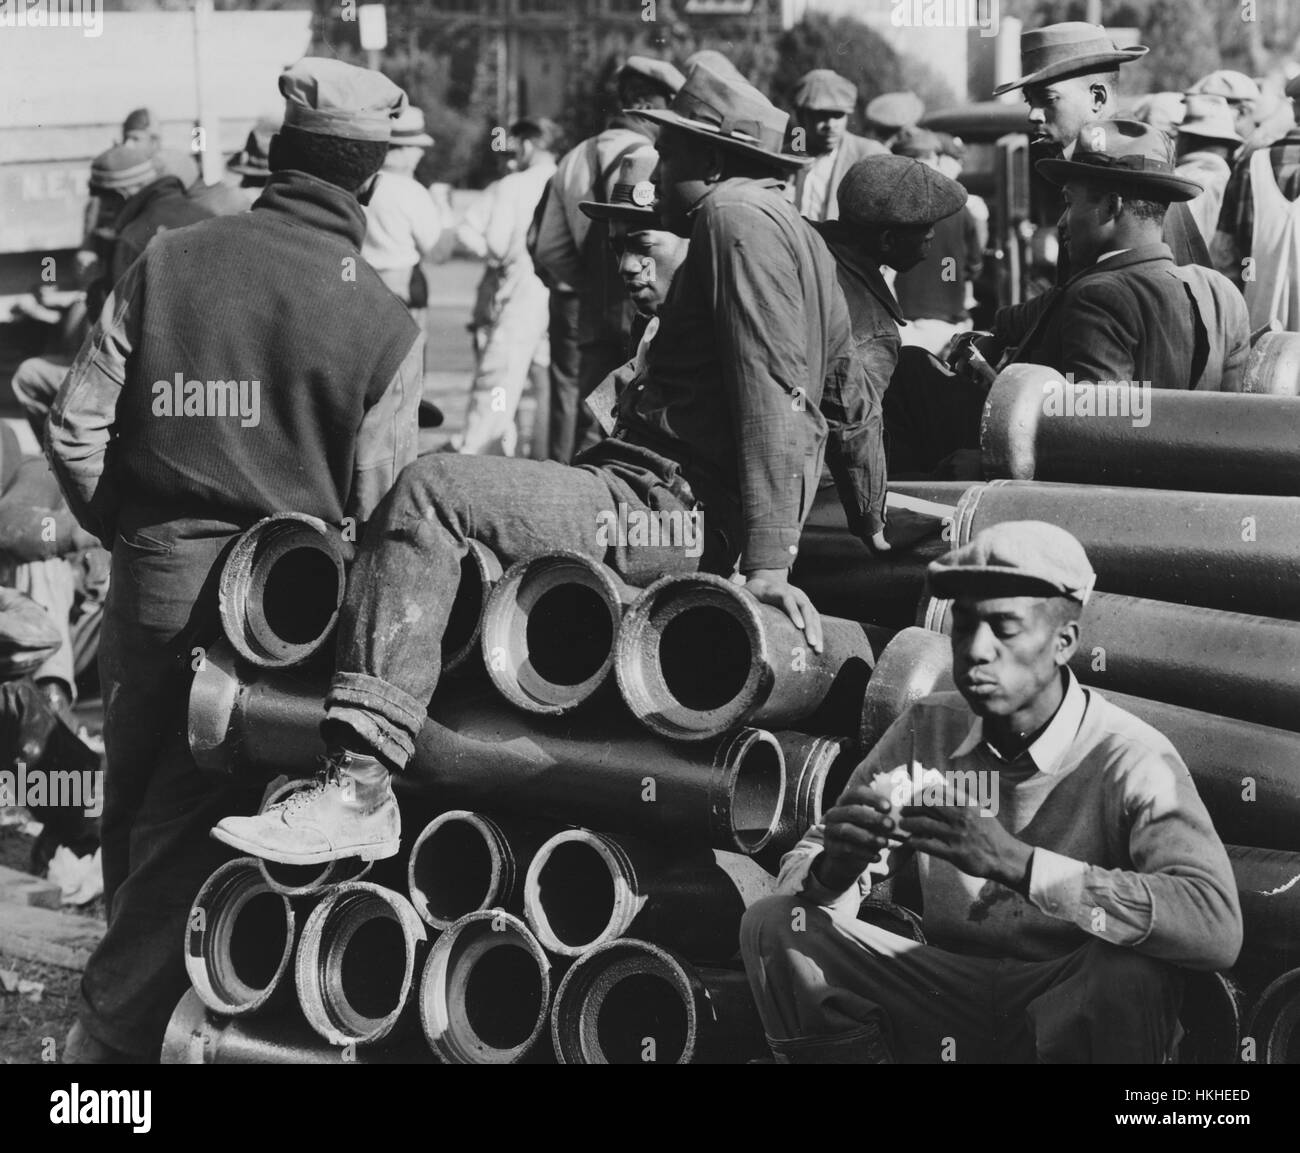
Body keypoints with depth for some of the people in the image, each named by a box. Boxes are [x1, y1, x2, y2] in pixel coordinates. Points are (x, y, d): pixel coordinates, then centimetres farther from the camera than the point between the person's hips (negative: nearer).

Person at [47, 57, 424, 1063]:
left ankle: (127, 1012, 33)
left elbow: (76, 428, -2)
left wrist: (130, 530, 13)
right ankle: (114, 1038, 6)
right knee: (185, 860, 5)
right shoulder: (383, 322, -6)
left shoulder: (168, 262, 0)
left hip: (150, 590, 3)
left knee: (136, 827, 19)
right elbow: (374, 502, -6)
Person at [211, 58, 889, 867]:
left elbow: (771, 393, -18)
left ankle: (359, 787, -34)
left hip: (677, 512, -11)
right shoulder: (804, 239, 23)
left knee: (433, 492, -23)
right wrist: (873, 524, 44)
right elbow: (848, 397, 31)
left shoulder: (736, 217, -8)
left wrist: (768, 559, -22)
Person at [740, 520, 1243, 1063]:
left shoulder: (1128, 758, -16)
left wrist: (1016, 864, -38)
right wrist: (835, 871, -26)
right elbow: (800, 870, 1)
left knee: (1132, 971, -36)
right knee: (773, 927, -13)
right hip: (948, 1001, 4)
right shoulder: (927, 731, -1)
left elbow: (1217, 926, -33)